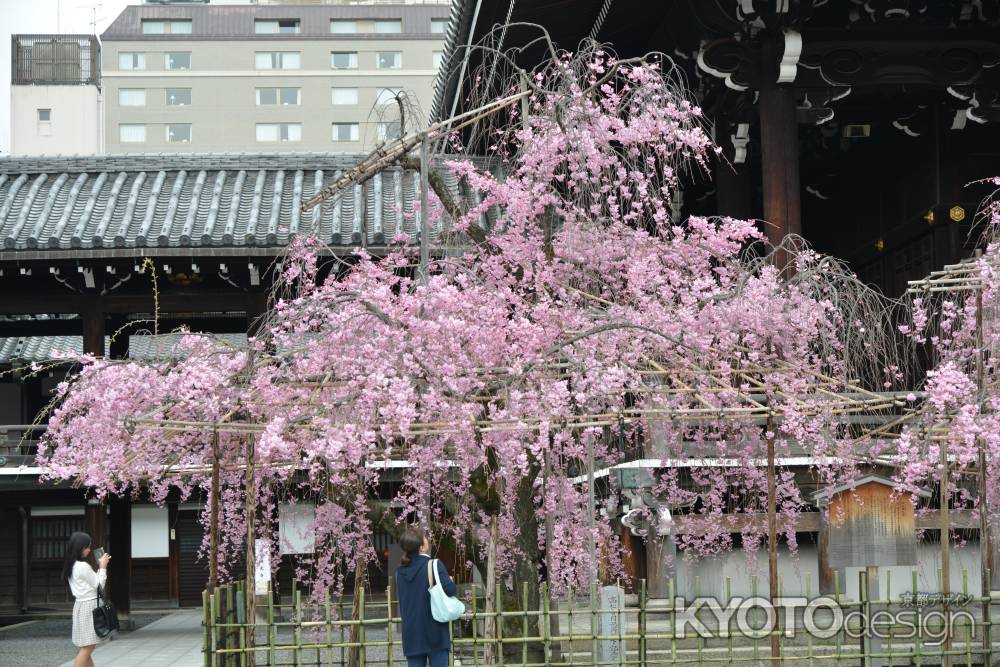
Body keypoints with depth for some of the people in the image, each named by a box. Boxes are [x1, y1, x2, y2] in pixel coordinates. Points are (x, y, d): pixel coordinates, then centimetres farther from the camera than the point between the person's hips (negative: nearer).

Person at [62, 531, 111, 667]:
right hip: (88, 606, -10)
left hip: (82, 605, 10)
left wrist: (100, 566, 11)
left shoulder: (72, 566, 10)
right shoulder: (83, 566, -18)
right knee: (87, 647, -7)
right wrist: (103, 568, -1)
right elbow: (98, 585, -10)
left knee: (88, 647, 12)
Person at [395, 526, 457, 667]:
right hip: (435, 634, -5)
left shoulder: (401, 571, 8)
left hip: (411, 635, 5)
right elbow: (450, 590, -18)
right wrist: (450, 582, 1)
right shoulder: (434, 565, -11)